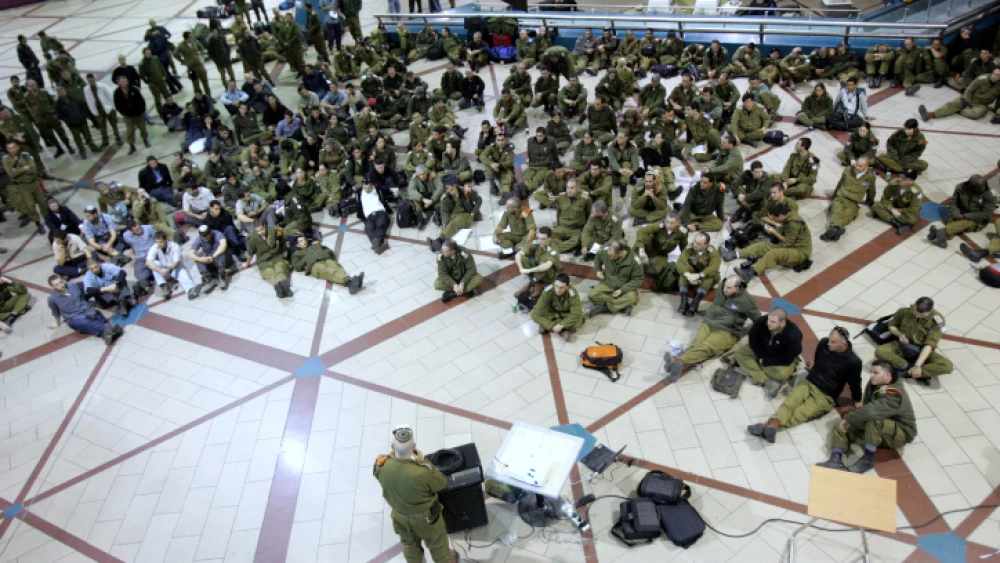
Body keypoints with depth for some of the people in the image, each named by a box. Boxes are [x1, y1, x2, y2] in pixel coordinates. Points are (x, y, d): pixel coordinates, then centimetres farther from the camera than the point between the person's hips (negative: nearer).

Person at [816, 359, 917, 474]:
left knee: (874, 421, -39)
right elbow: (866, 406, 5)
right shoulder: (874, 384, -4)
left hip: (901, 432, -8)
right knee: (839, 428, -6)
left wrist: (847, 418, -30)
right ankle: (836, 459, -31)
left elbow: (871, 410, -40)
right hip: (879, 430, 8)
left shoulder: (894, 395, -28)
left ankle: (868, 459, -22)